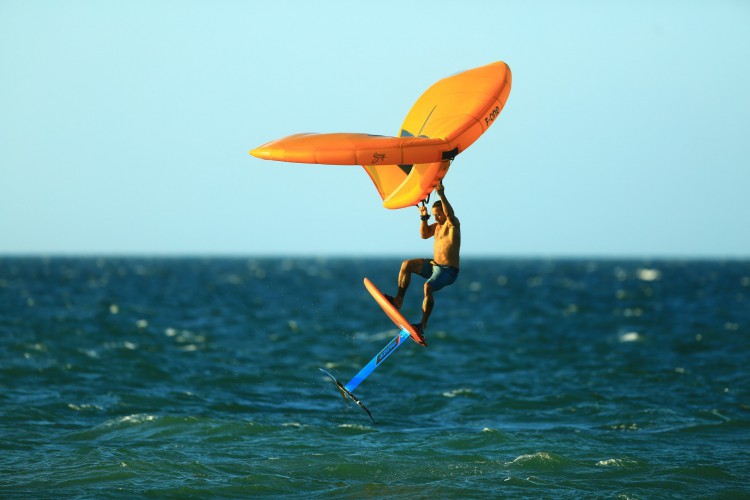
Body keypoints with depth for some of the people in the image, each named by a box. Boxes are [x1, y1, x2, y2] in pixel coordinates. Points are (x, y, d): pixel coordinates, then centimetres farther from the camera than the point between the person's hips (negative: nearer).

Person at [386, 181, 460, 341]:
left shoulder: (452, 223, -9)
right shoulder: (437, 225, 16)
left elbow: (450, 213, -29)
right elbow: (424, 235, 11)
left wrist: (441, 195, -38)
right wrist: (424, 218, -1)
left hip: (448, 270, -9)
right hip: (434, 265, 9)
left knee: (428, 286, -32)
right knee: (407, 264, -1)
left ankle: (423, 325, -33)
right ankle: (398, 300, -4)